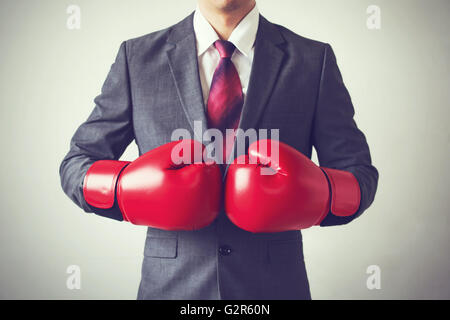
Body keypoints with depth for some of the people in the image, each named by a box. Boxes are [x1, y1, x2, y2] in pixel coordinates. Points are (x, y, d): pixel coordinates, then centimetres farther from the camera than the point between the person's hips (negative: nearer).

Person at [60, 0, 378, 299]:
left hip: (275, 283, 1)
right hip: (171, 283, 0)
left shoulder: (315, 60, -1)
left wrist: (321, 194, -22)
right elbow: (76, 165, 3)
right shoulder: (137, 56, -1)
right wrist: (124, 187, -19)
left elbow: (360, 173, 1)